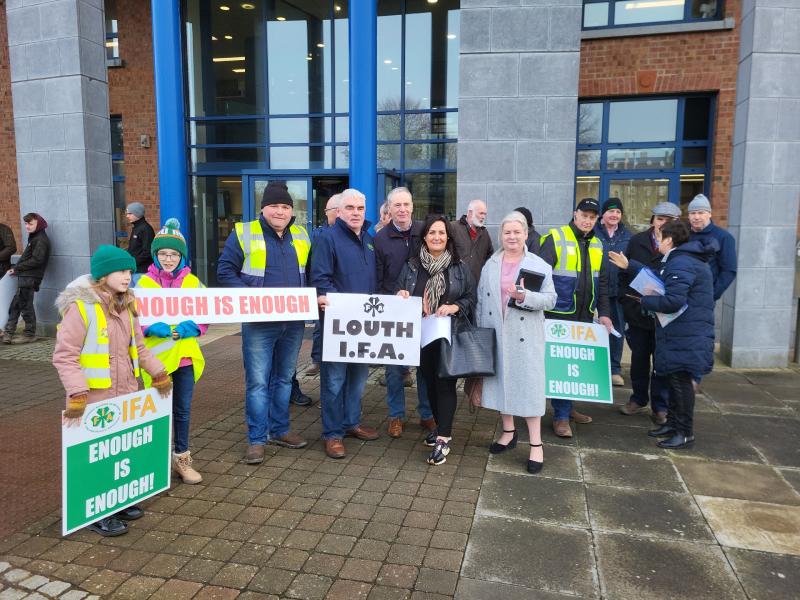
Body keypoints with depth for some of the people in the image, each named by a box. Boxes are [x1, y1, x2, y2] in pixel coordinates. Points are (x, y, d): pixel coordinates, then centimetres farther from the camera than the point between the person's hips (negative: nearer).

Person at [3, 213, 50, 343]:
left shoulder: (41, 240, -10)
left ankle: (30, 333, 9)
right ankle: (8, 333, 12)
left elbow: (36, 260, -18)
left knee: (25, 305, -1)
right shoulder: (34, 238, 19)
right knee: (15, 305, 9)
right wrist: (16, 269, 3)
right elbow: (27, 258, 17)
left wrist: (16, 268, -12)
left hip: (30, 278, -9)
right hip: (24, 277, 9)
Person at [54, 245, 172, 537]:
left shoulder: (126, 305, 8)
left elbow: (138, 346, 18)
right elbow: (64, 356, -17)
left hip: (126, 395, 7)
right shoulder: (81, 306, -15)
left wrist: (159, 374, 16)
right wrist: (77, 395, -24)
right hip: (94, 400, -7)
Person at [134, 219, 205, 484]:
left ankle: (181, 458, 26)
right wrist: (157, 328, -21)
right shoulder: (143, 283, -1)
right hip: (156, 357, -2)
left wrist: (187, 328, -15)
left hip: (185, 355, 2)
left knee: (183, 409, 10)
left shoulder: (192, 282, 4)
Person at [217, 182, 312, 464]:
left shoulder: (301, 235, 10)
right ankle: (256, 439, 11)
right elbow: (225, 271, -4)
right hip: (259, 322, -4)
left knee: (284, 378, 15)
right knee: (257, 381, -1)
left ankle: (279, 430, 28)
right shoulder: (244, 233, -4)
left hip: (293, 321, 5)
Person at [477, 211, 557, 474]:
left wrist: (525, 297, -23)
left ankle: (536, 444, 7)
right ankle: (508, 432, 31)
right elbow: (481, 299, 9)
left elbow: (550, 299, -7)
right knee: (501, 380, 12)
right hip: (495, 334, 4)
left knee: (529, 383, -2)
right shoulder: (490, 264, 8)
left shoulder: (539, 265, -2)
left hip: (525, 336, -4)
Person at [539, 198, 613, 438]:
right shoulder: (555, 239, -6)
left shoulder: (597, 245, 13)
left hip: (585, 316, 6)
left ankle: (567, 406, 28)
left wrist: (603, 313, 10)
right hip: (559, 314, -6)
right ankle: (561, 416, 6)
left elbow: (602, 283, 17)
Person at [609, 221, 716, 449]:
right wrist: (629, 265, 27)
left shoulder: (680, 263, -20)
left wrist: (644, 301, -12)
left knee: (680, 379, -2)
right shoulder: (680, 260, 15)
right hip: (679, 334, 11)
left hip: (685, 336, -11)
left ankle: (685, 432, 8)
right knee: (675, 377, 17)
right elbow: (658, 278, 24)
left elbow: (673, 301, -27)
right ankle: (673, 423, 29)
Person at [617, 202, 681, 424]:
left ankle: (660, 407, 20)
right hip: (637, 311, 3)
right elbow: (624, 271, 8)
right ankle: (639, 399, 31)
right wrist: (625, 297, 1)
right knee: (639, 357, 15)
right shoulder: (637, 241, 3)